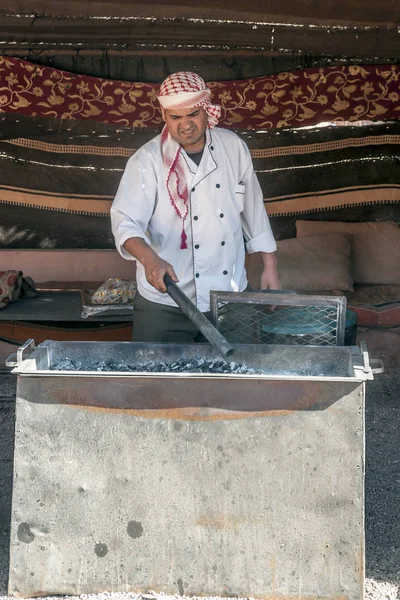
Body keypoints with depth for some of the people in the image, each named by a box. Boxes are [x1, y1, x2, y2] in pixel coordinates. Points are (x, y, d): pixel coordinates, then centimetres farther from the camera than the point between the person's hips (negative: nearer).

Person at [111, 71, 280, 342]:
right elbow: (125, 221, -19)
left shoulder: (233, 147, 2)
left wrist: (270, 267, 10)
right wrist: (149, 259, -39)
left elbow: (253, 209, 10)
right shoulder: (148, 160, -10)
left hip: (230, 298, 3)